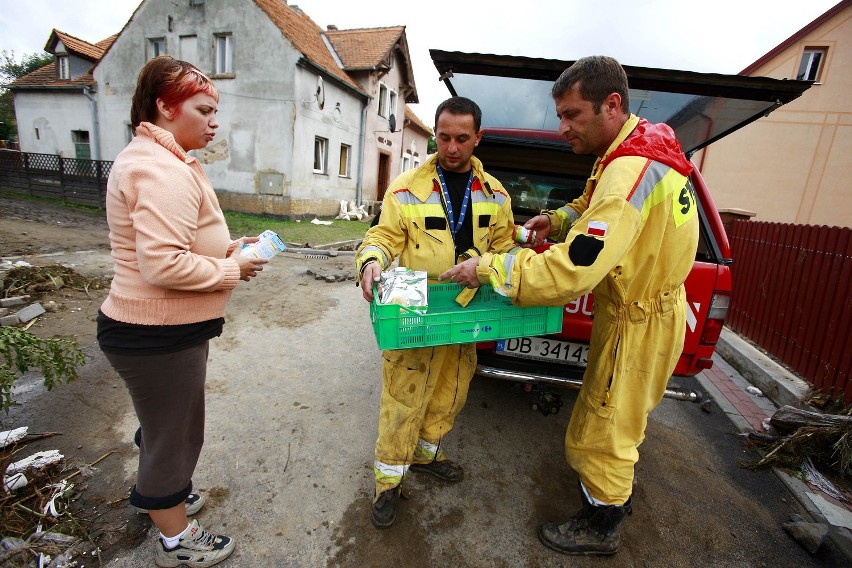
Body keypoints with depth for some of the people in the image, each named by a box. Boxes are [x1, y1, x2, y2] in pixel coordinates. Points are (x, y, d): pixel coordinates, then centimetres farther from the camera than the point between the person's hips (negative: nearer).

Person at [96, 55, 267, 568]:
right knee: (177, 433, 11)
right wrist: (232, 270, -18)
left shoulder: (151, 159, 12)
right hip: (160, 335, -10)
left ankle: (154, 491, 57)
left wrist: (224, 248, 4)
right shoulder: (166, 172, -24)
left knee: (165, 424, 30)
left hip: (151, 328, 11)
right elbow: (163, 265, -32)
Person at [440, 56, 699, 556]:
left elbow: (571, 273, -38)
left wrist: (488, 267, -30)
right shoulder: (642, 145, 2)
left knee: (602, 429, 8)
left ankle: (601, 529, 33)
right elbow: (595, 208, 17)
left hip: (638, 323, -10)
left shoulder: (632, 171, -31)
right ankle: (620, 488, 52)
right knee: (622, 416, 27)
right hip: (645, 307, 10)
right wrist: (558, 221, -2)